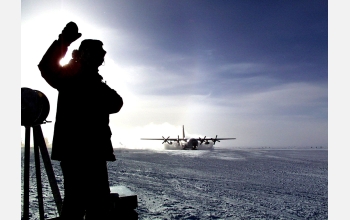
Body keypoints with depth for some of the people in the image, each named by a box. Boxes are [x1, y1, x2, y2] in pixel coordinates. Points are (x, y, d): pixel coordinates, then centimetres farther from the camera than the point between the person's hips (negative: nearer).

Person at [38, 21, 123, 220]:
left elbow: (116, 104, 5)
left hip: (95, 151, 7)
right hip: (73, 149, -7)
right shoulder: (69, 76, 4)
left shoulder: (97, 84, 21)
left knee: (100, 199, 13)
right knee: (78, 198, -10)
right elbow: (46, 67, -17)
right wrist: (64, 41, -29)